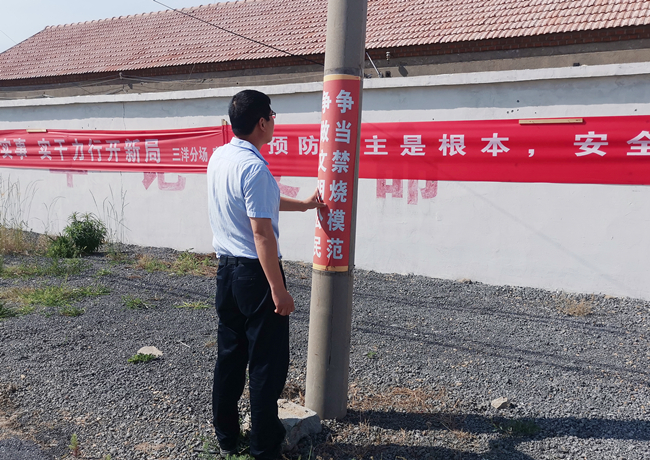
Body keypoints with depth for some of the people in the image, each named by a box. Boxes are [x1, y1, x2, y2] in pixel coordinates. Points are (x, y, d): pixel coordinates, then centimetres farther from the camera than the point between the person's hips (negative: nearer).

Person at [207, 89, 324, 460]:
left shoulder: (219, 157, 8)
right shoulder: (254, 167, -20)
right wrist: (278, 290, -20)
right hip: (255, 272, -9)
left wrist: (304, 204, 31)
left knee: (230, 357, 17)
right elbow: (262, 231, -24)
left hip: (226, 269, 9)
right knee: (267, 363, 4)